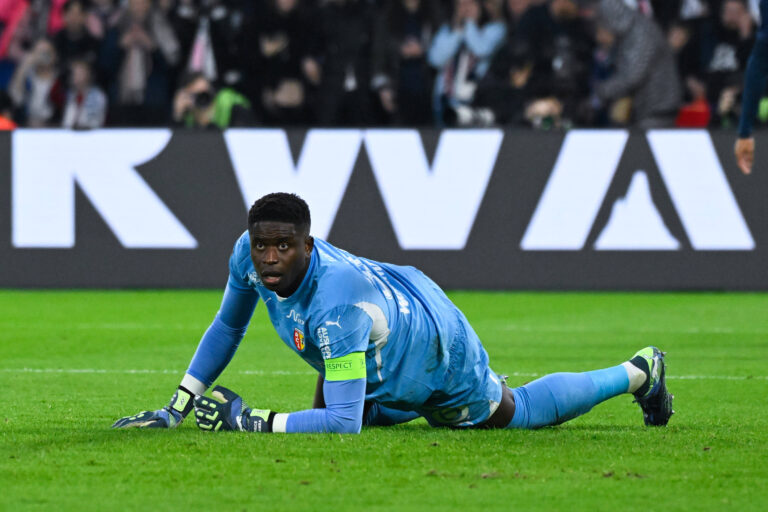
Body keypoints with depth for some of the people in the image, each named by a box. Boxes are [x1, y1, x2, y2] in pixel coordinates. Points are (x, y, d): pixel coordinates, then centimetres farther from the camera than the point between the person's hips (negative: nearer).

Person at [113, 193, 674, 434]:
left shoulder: (337, 307, -48)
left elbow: (344, 423, -46)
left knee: (518, 412, 19)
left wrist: (253, 420, -48)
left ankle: (640, 372, 40)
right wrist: (179, 407, -9)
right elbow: (228, 327, -6)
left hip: (439, 354, -6)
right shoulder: (248, 256, -27)